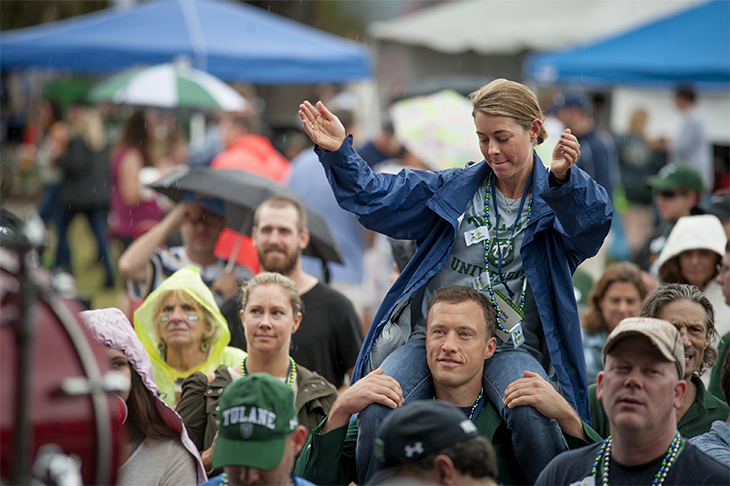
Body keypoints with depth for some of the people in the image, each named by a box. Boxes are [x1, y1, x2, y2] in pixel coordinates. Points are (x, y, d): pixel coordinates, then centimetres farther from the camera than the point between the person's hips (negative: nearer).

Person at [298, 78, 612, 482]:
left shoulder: (559, 201, 5)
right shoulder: (453, 190, 15)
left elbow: (594, 221, -18)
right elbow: (375, 199, 14)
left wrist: (562, 178, -39)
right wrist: (339, 154, -4)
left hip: (511, 346, -2)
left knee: (532, 419, -35)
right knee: (378, 412, -26)